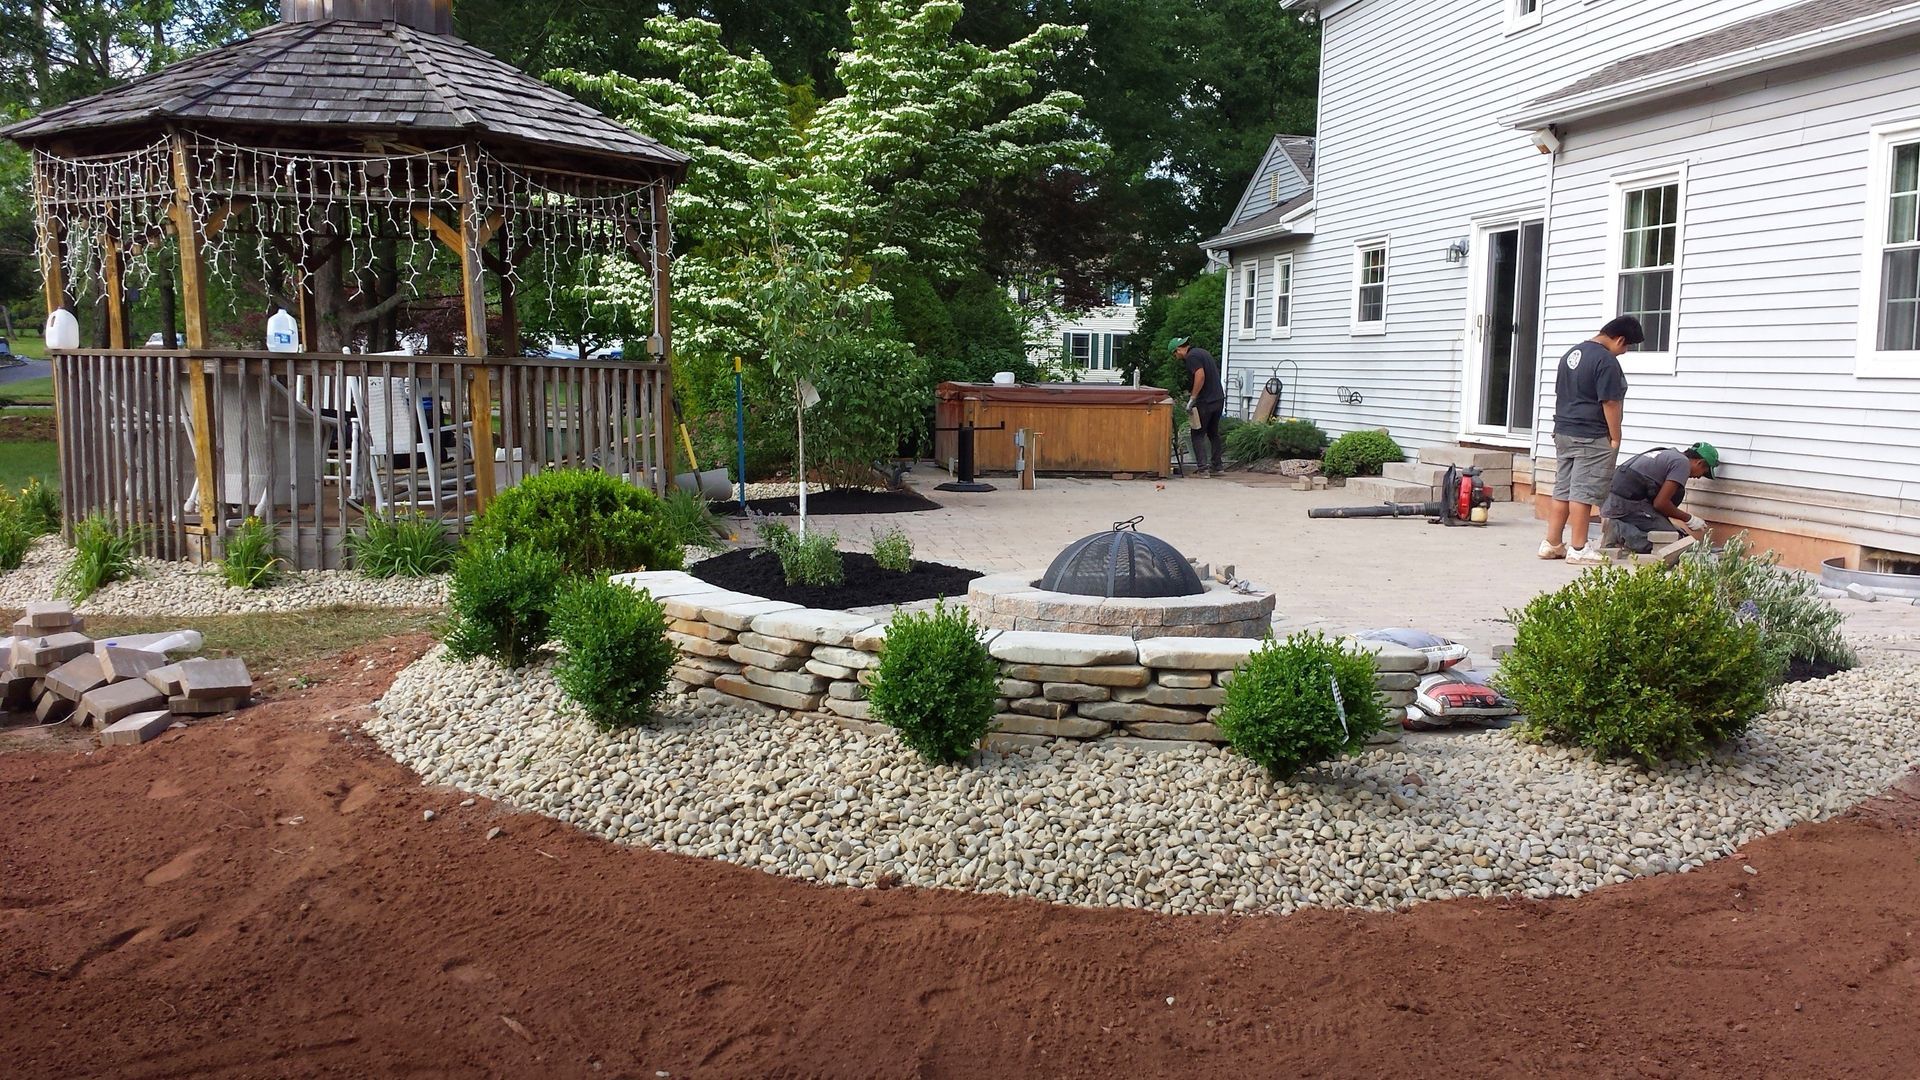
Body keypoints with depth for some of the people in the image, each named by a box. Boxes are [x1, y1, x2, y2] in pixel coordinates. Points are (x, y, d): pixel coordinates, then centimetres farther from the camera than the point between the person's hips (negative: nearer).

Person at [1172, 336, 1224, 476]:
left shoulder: (1192, 356, -11)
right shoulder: (1202, 352, 17)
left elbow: (1200, 376, -24)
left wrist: (1192, 398, -20)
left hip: (1205, 401, -9)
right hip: (1219, 398, 9)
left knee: (1198, 434, -1)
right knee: (1214, 433, 18)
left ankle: (1202, 467, -7)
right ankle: (1216, 466, 21)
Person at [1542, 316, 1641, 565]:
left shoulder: (1572, 353, 13)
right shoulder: (1606, 361, -15)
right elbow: (1610, 403, -17)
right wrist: (1615, 438, -9)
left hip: (1563, 433, 9)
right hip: (1592, 439, -9)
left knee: (1562, 490, 11)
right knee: (1583, 492, -4)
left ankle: (1552, 543, 14)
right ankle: (1579, 549, -1)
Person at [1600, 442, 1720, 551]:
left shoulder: (1667, 454, 25)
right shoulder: (1683, 462, -3)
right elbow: (1660, 503, -9)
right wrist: (1689, 519, 6)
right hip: (1629, 503, -9)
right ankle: (1620, 529, -19)